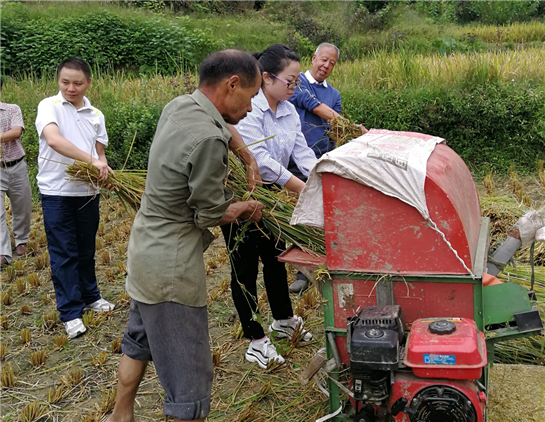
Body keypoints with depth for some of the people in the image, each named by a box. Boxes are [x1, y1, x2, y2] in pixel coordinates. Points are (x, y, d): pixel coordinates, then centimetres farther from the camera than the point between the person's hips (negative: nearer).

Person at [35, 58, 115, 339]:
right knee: (63, 253, 2)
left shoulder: (96, 115, 8)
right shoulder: (49, 106, -7)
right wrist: (91, 160, -33)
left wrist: (102, 166, -13)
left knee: (86, 249, 17)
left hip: (88, 191, 4)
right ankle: (70, 312, 10)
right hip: (57, 192, -4)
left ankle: (89, 296, 34)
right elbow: (53, 139, -26)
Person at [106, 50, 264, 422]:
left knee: (139, 341, 29)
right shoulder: (208, 139, -27)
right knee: (190, 375, 3)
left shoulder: (178, 106, 1)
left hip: (146, 248, 11)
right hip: (171, 265, -11)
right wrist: (247, 208, 2)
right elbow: (211, 215, -17)